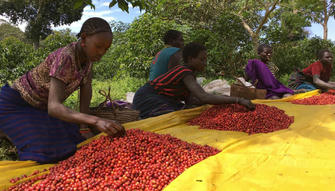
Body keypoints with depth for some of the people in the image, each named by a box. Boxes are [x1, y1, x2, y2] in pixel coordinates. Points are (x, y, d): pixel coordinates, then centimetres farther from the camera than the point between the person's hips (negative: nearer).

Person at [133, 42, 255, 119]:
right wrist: (238, 100, -40)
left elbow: (188, 101, 2)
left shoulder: (189, 72, 5)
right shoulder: (186, 73, -25)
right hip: (147, 99, -10)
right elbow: (204, 98, -39)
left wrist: (221, 99, -5)